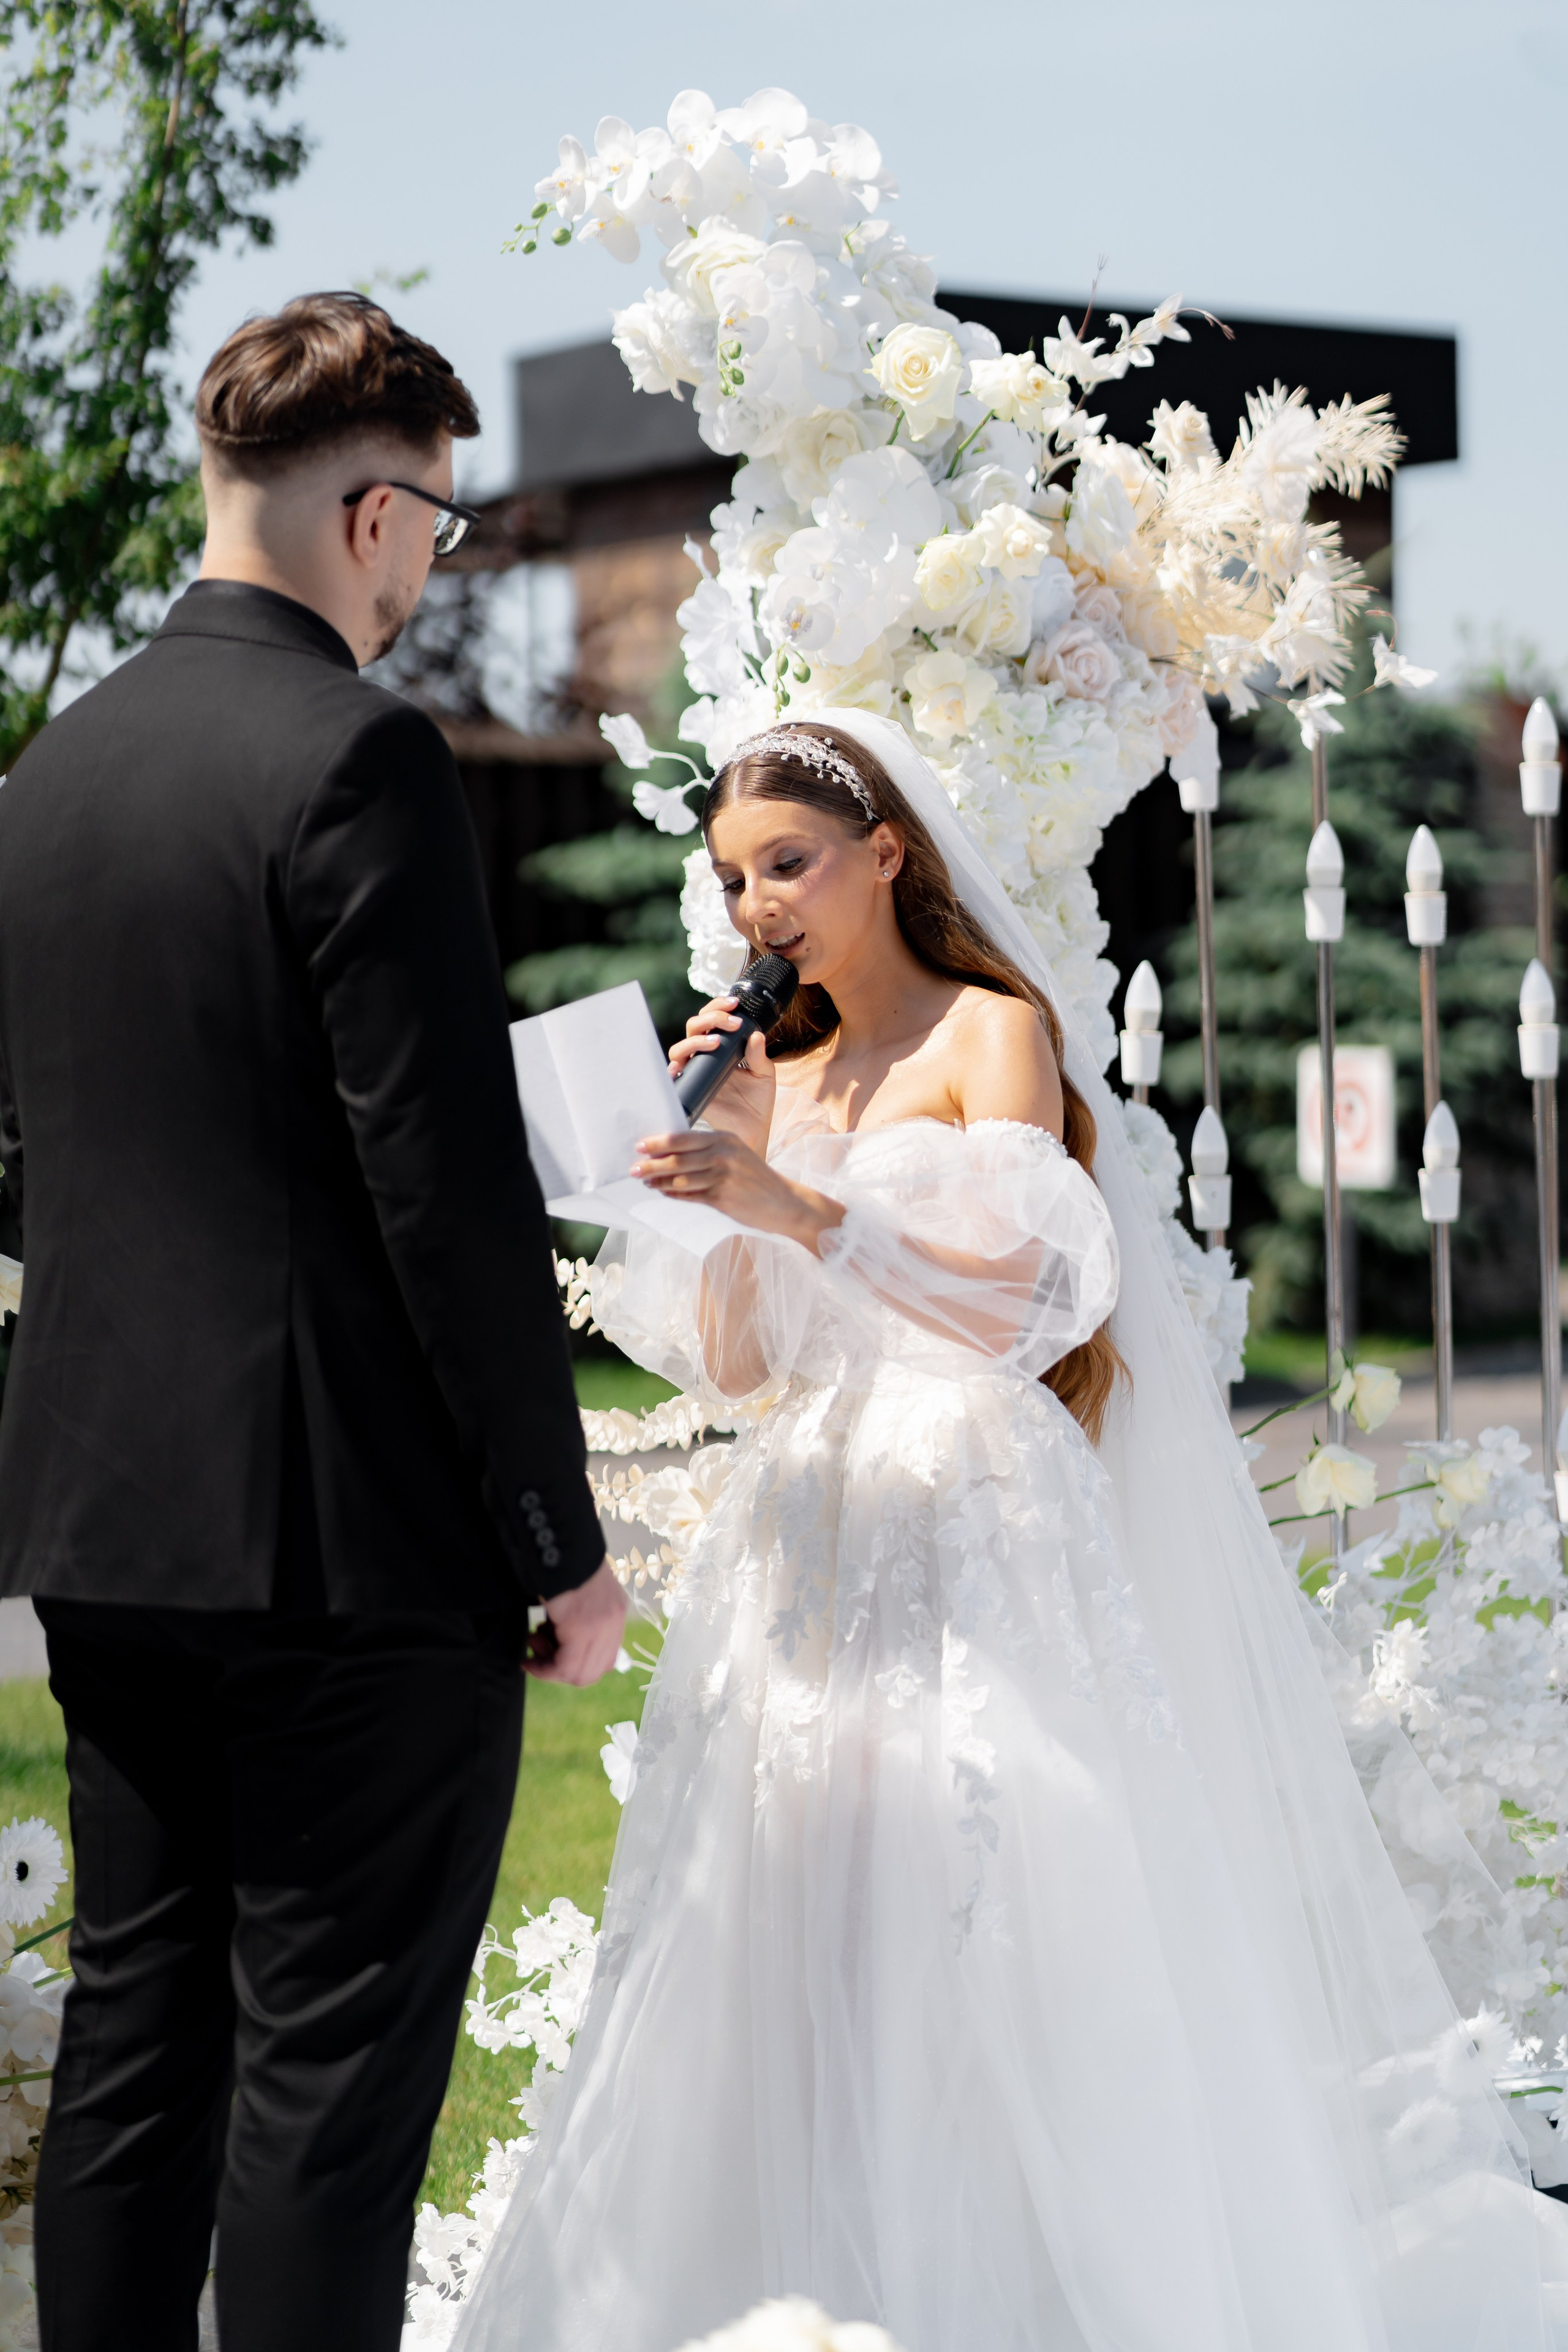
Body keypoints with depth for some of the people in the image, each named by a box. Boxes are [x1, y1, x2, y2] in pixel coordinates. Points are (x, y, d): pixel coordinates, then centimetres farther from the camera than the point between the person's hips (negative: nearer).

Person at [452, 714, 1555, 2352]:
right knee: (780, 1936, -2)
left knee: (969, 1921, -12)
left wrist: (797, 1209, -22)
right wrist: (698, 1154, 5)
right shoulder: (774, 1078, 18)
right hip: (803, 1536, 5)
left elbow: (1025, 1288, -12)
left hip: (971, 1537, -5)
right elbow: (736, 1362, 14)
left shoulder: (993, 1032, 1)